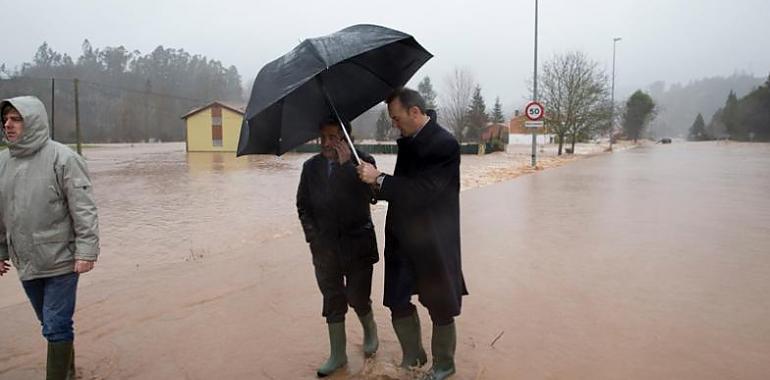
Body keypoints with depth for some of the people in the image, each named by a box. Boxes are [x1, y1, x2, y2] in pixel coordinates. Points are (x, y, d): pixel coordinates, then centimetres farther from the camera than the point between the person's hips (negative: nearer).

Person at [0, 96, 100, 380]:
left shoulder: (61, 158, -12)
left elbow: (84, 210, -15)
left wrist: (86, 250, -19)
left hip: (60, 261, -6)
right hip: (25, 264, 6)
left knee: (56, 328, -3)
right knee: (51, 325, 19)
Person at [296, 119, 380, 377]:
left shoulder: (363, 161, -6)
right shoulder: (311, 167, 4)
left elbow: (366, 197, -20)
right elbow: (303, 205, 9)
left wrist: (345, 165, -24)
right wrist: (313, 235, -1)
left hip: (357, 242, -3)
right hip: (324, 245, 3)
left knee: (357, 297, 4)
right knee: (332, 299, 8)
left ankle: (370, 330, 37)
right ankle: (337, 355, 22)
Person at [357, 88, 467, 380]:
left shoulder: (444, 145, -19)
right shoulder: (407, 141, 6)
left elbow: (423, 190, -27)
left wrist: (379, 179, -23)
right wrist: (377, 185, -2)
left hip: (433, 244, -7)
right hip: (402, 240, 7)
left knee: (440, 306, 11)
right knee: (397, 302, 13)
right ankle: (412, 356, 35)